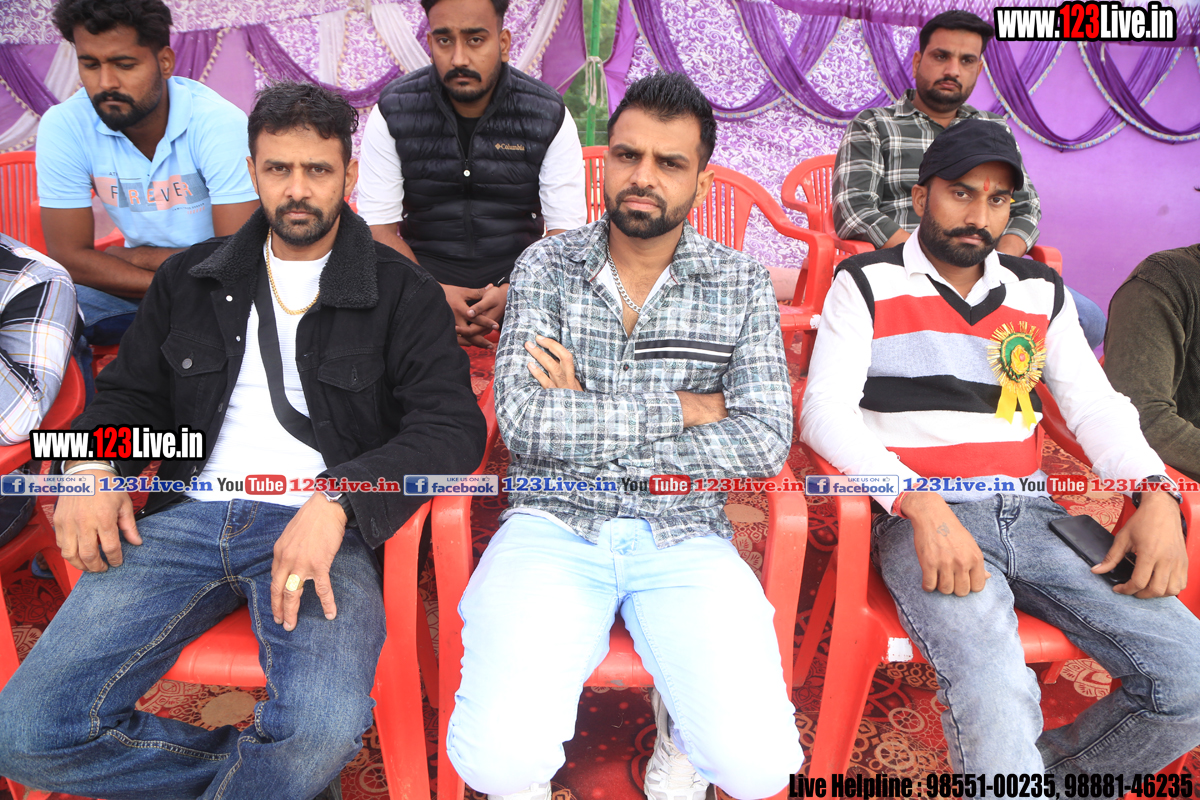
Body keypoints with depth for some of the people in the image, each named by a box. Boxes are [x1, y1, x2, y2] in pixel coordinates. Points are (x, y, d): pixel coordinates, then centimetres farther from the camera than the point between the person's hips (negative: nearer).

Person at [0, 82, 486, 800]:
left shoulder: (402, 291, 6)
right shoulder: (191, 279, 19)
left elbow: (454, 427, -5)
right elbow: (130, 393, 25)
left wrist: (337, 502, -20)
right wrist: (93, 466, 1)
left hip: (319, 526, -4)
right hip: (187, 516, 4)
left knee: (324, 730, -31)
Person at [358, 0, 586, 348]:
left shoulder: (550, 117, -3)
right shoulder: (392, 113, -2)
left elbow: (567, 230, -6)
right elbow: (378, 226, -5)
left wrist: (513, 293, -26)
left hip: (517, 264, 1)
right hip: (424, 265, 0)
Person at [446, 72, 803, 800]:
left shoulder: (742, 283, 4)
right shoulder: (546, 267, 3)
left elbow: (766, 441, -8)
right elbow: (522, 421, -11)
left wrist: (586, 424, -11)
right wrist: (681, 407, -10)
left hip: (683, 534, 1)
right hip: (556, 526, 0)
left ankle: (682, 722, 18)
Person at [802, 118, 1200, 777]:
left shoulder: (1040, 290, 20)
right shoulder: (867, 283, 5)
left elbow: (1094, 405, 18)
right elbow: (825, 409, -6)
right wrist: (921, 505, -21)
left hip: (1030, 512, 6)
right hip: (919, 516, -5)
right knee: (997, 694, -34)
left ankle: (1042, 773, 11)